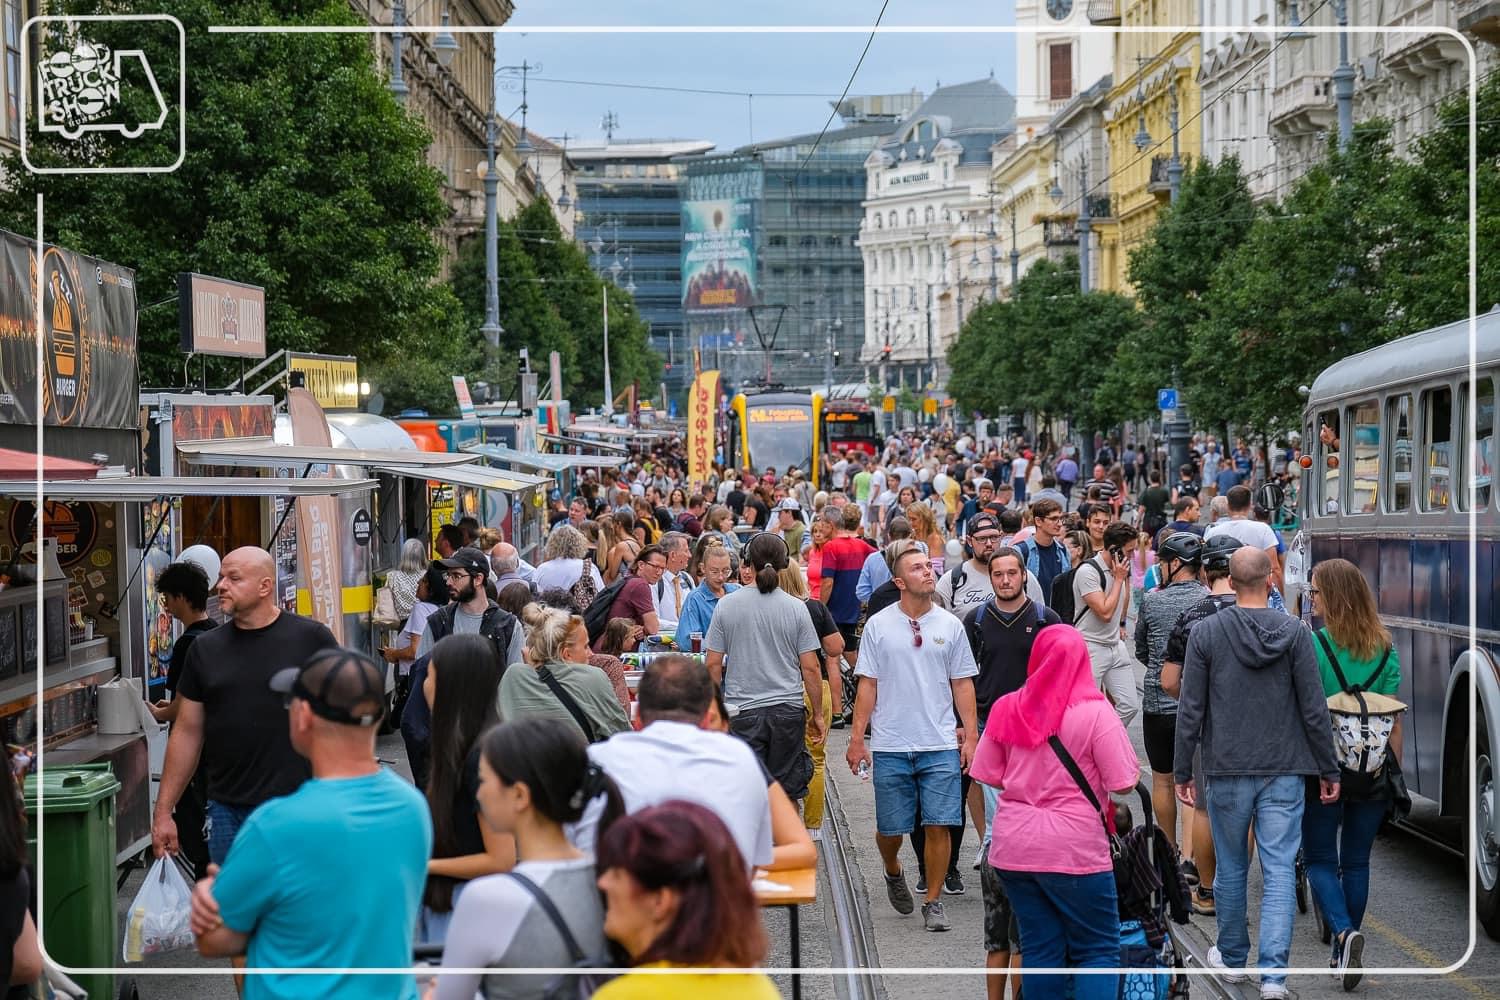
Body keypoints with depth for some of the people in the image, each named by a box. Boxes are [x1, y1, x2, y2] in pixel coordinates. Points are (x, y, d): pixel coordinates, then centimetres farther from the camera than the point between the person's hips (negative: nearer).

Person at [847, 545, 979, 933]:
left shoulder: (950, 625, 5)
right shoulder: (878, 625, 2)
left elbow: (962, 684, 9)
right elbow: (867, 684, 3)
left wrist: (970, 735, 3)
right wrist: (857, 738, -1)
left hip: (940, 744, 1)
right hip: (890, 744, 0)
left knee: (939, 825, -4)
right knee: (890, 828, 6)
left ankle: (933, 902, 9)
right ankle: (893, 873, 38)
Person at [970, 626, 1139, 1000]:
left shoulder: (1007, 708, 1)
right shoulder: (1094, 712, -12)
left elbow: (989, 776, 8)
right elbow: (1125, 783, -12)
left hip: (1014, 848, 4)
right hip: (1074, 851, -4)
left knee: (1039, 948, 12)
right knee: (1098, 950, 6)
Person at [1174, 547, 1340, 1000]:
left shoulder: (1205, 632, -4)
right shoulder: (1294, 632, -5)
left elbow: (1190, 710, -3)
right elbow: (1314, 710, -3)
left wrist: (1182, 770, 5)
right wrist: (1328, 770, 6)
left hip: (1227, 770, 1)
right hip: (1284, 772, 0)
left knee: (1231, 868, 15)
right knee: (1279, 872, -1)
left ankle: (1232, 958, 30)